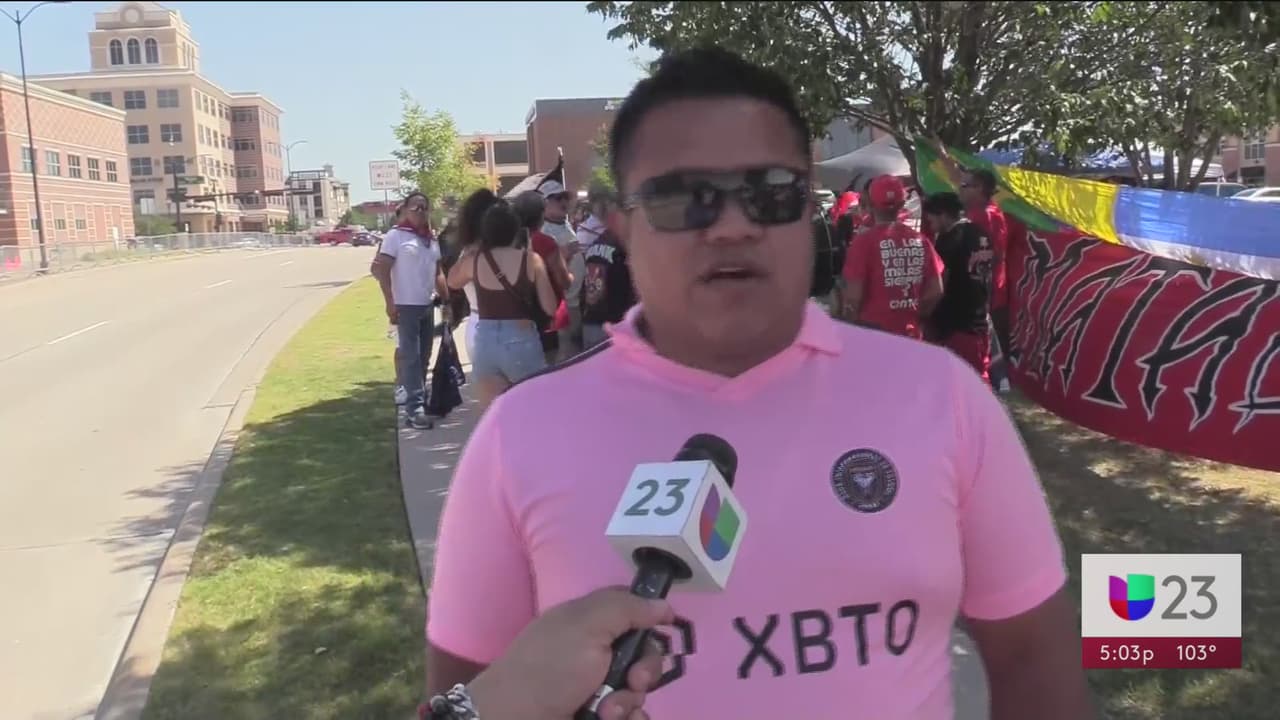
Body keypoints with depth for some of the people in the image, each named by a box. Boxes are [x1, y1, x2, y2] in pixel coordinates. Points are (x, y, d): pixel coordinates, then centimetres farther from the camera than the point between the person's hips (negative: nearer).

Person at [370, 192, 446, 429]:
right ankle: (415, 407, -5)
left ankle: (419, 397, 24)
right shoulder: (395, 236, -6)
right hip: (406, 306, -6)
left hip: (428, 305, 6)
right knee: (410, 356, -5)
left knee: (424, 356, 12)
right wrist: (390, 303, -15)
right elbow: (382, 270, -9)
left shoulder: (432, 239, 12)